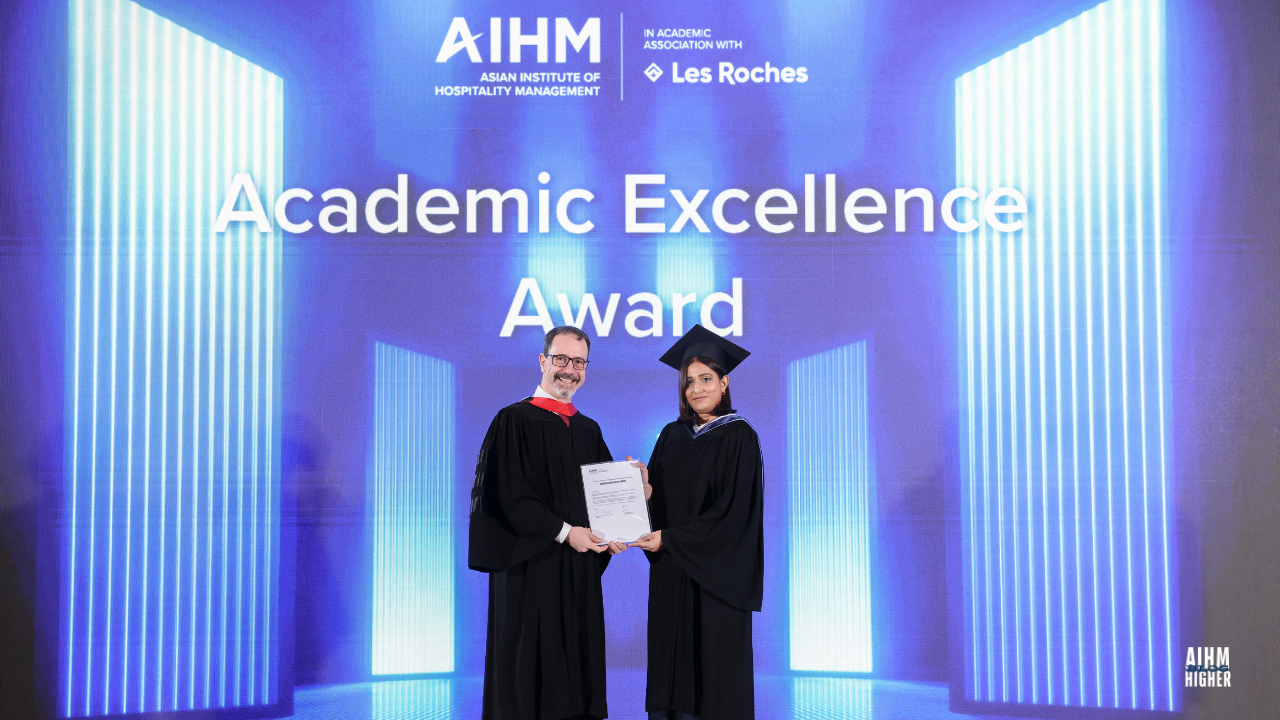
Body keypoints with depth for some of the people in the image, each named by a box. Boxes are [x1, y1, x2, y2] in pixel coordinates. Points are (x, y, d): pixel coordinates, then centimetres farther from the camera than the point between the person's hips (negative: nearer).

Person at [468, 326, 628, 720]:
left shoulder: (589, 430, 15)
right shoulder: (514, 421, -5)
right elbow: (509, 496, -12)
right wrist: (564, 532, -16)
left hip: (580, 570, 6)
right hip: (531, 566, -6)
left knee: (577, 666, 7)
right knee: (528, 673, -2)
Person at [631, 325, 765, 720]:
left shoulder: (738, 436, -7)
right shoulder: (672, 436, 11)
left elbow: (732, 511, -14)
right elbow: (655, 497, 12)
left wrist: (670, 538, -15)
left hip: (714, 572, -5)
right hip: (670, 572, 6)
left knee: (715, 669, -1)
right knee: (672, 667, 7)